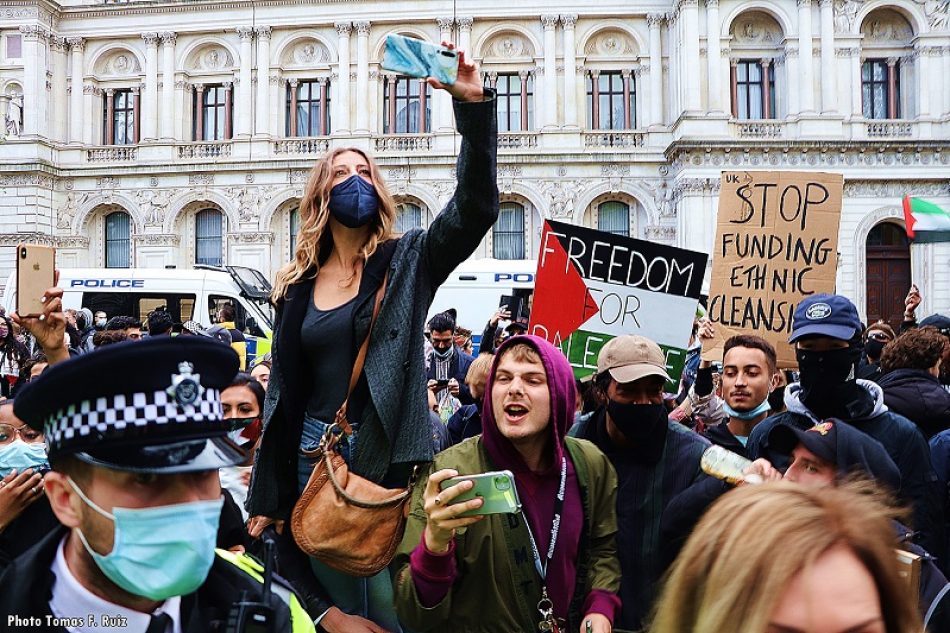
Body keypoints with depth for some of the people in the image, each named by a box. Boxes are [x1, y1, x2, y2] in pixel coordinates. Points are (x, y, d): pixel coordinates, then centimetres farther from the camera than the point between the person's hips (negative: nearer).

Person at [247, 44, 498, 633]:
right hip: (314, 460, 4)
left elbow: (475, 207, -17)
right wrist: (264, 500, 9)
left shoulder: (407, 262, 0)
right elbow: (283, 392, 10)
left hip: (388, 460, -3)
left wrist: (474, 105, -27)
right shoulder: (299, 285, 9)